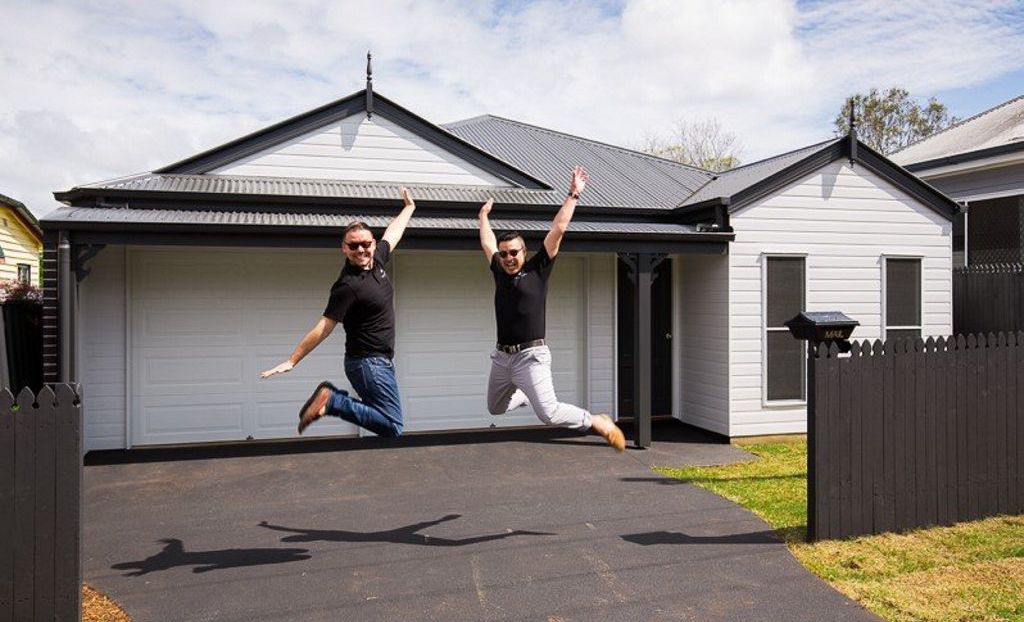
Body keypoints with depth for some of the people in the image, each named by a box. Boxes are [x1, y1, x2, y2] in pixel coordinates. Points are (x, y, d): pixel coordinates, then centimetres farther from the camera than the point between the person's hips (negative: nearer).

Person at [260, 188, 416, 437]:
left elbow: (392, 234, 24)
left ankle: (330, 397, 7)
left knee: (382, 420, 12)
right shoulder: (348, 286, -19)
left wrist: (409, 207, 38)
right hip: (368, 362, -9)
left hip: (379, 362, 9)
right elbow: (324, 327, -18)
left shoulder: (376, 260, 5)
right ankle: (331, 400, -10)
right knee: (393, 427, -14)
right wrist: (291, 361, -17)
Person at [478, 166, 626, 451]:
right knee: (495, 408, 20)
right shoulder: (499, 272, 10)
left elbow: (558, 230, -5)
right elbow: (487, 243, 26)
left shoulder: (538, 270, -2)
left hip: (530, 356, -6)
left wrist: (573, 195, -3)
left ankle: (598, 422, 6)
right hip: (502, 356, 6)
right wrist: (484, 216, 38)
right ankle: (530, 393, 46)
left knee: (550, 414, -15)